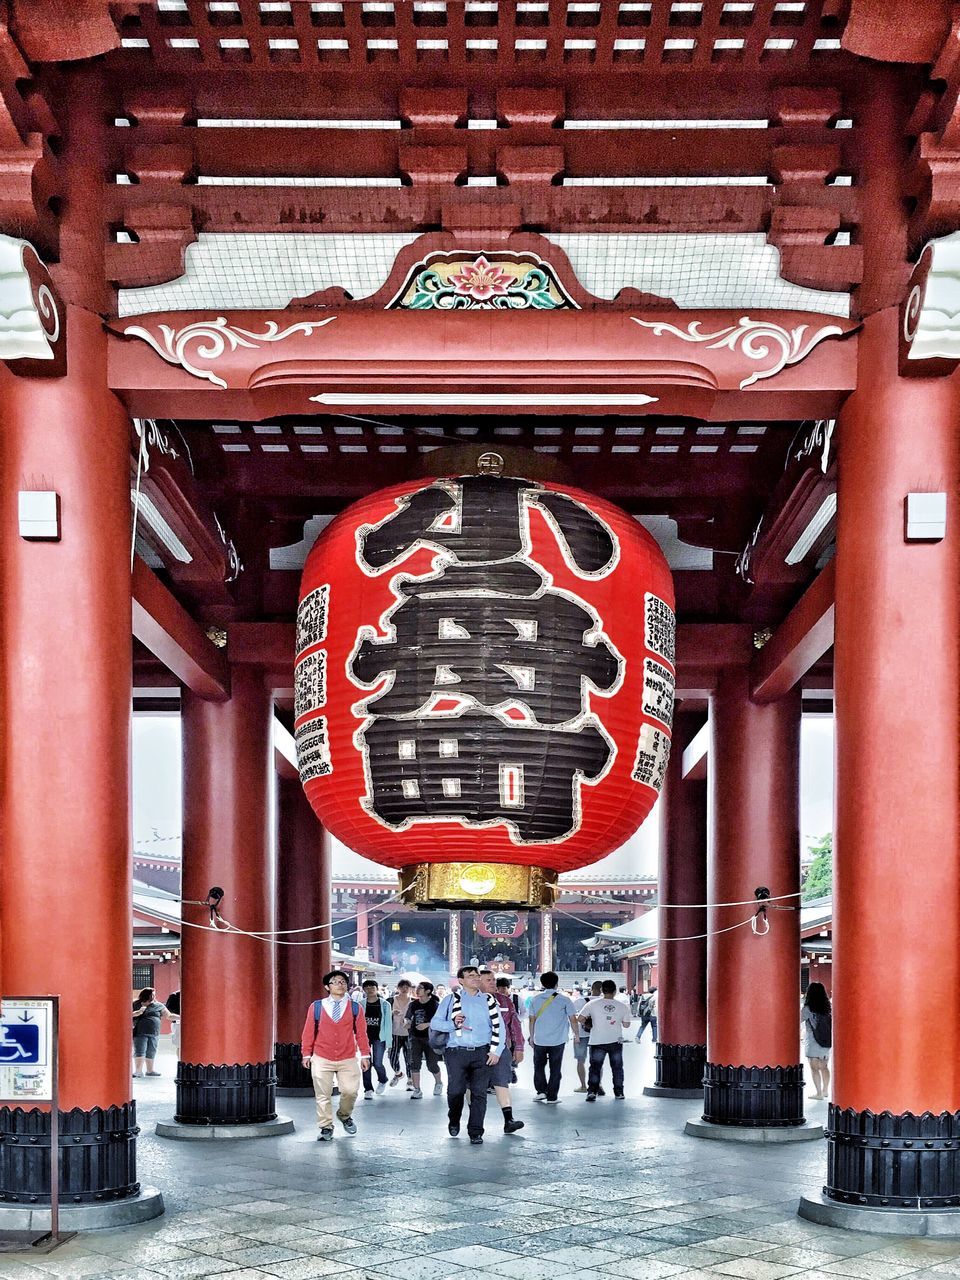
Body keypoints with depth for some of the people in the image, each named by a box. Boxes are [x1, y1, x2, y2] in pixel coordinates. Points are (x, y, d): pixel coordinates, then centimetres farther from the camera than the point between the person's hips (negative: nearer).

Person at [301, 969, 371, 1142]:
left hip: (348, 1059, 0)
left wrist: (364, 1055, 3)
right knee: (323, 1095, 0)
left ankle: (344, 1115, 24)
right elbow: (308, 1032, 4)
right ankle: (326, 1128, 11)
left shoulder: (355, 1008, 1)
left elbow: (361, 1032, 4)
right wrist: (306, 1054, 4)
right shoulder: (316, 1007, -1)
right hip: (322, 1060, 0)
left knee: (350, 1090, -6)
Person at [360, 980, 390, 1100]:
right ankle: (368, 1089, 9)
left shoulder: (384, 1004, 0)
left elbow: (388, 1023, 1)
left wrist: (388, 1041, -2)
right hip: (365, 1036, 1)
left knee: (377, 1063, -6)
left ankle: (382, 1081, 24)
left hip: (379, 1038, -1)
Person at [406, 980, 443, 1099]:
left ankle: (438, 1083, 33)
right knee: (414, 1063, -7)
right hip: (416, 1037, 4)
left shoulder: (435, 1004, -8)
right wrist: (408, 1023, -4)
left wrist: (427, 1024, -20)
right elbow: (408, 1018, 19)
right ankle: (417, 1090, -2)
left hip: (430, 1038, -4)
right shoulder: (413, 1004, 6)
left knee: (432, 1064, 3)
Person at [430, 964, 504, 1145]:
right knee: (456, 1090, -9)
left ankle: (476, 1133, 3)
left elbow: (498, 1027, 12)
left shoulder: (488, 1001, 15)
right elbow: (434, 1022, 8)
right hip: (457, 1052, -1)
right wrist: (453, 1024, -9)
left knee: (479, 1093, -4)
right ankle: (454, 1121, 19)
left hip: (482, 1053, 2)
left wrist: (496, 1051, 1)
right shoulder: (451, 1000, 11)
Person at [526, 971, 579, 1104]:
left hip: (539, 1039, 1)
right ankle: (551, 1097, 7)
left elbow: (532, 1020, 5)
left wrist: (532, 1036, 15)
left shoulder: (535, 999, 1)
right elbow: (573, 1020, -4)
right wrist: (576, 1034, 9)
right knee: (555, 1068, 7)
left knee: (539, 1065, 18)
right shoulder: (564, 1000, -5)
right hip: (558, 1040, -1)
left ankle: (541, 1091, 9)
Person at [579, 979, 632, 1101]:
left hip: (597, 1041, -1)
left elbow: (580, 1018, -9)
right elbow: (626, 1024, 6)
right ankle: (619, 1092, 18)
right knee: (617, 1067, 15)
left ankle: (592, 1091, -9)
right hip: (616, 1041, 1)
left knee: (595, 1067, 4)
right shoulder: (622, 1006, -1)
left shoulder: (592, 1004, -6)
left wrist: (588, 1024, 11)